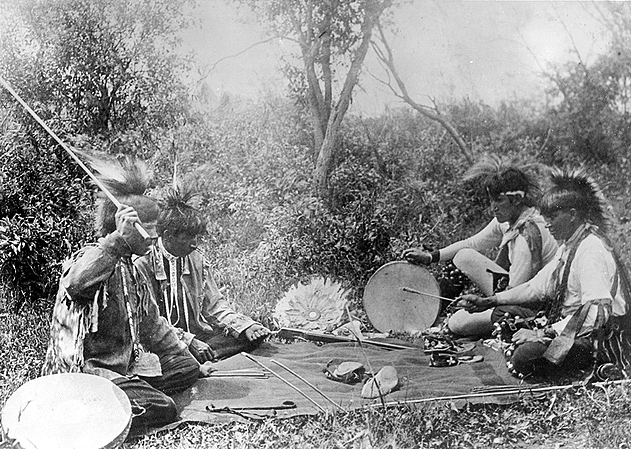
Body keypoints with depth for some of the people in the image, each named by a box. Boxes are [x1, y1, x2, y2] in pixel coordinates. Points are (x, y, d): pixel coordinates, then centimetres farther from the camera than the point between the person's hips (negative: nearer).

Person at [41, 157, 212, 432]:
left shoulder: (130, 267, 10)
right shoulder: (91, 258, -18)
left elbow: (152, 323, 18)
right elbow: (74, 285, -46)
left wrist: (190, 362, 22)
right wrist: (119, 240, -52)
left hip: (124, 364, 10)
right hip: (85, 370, -10)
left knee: (187, 369, 12)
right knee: (162, 411, -21)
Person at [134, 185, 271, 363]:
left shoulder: (197, 260, 10)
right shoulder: (141, 265, -9)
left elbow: (215, 306, 12)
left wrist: (245, 326, -6)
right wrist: (187, 340, -25)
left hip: (199, 337, 7)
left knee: (254, 337, -14)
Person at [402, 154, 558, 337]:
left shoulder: (528, 235, -28)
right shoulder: (506, 221, -1)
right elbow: (472, 244, 9)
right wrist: (431, 256, 2)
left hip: (534, 307, -9)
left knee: (456, 323, -16)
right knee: (464, 257, -1)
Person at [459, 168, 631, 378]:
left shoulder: (591, 250, -21)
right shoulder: (568, 246, 9)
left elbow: (597, 310, -31)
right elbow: (538, 286, 11)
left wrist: (546, 333, -31)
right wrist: (487, 302, 3)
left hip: (597, 339, -9)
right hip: (572, 326, 9)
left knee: (524, 359, -26)